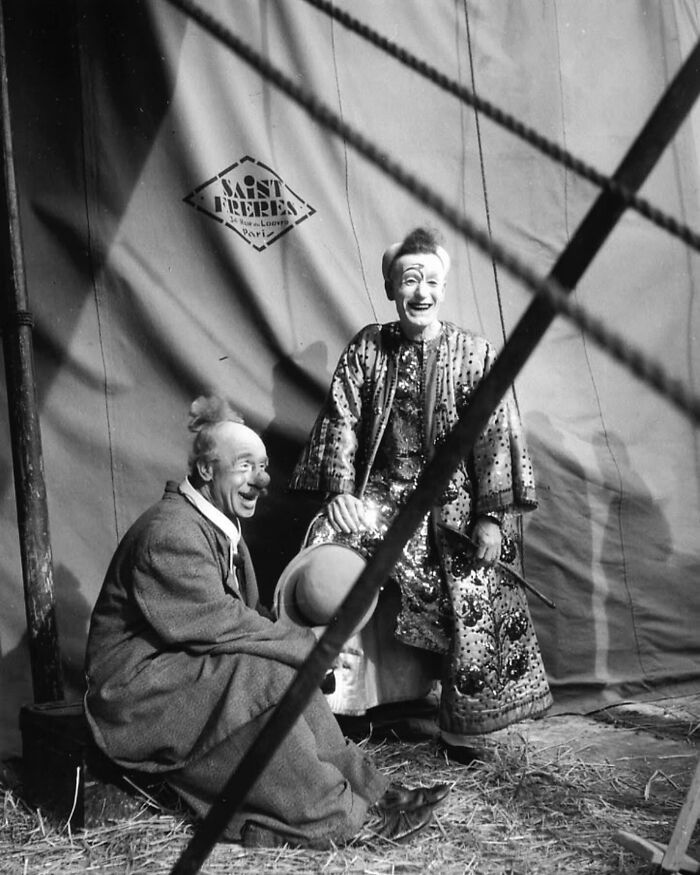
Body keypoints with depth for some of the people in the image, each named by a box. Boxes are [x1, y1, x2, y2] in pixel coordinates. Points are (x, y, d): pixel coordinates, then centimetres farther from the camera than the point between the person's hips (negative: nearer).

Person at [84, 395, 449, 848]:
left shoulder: (223, 528, 12)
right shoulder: (171, 533, -22)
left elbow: (247, 615, 12)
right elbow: (217, 624, -25)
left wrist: (306, 644, -6)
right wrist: (308, 644, -17)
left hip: (180, 666, 10)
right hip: (134, 686, -10)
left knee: (292, 673, -5)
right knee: (267, 679, -25)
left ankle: (366, 789, -1)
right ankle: (344, 817, -16)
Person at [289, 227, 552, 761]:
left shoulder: (475, 354, -3)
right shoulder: (366, 348, 4)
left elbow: (495, 436, -6)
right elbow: (341, 421, 1)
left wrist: (490, 516, -12)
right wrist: (339, 491, -11)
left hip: (454, 504, -1)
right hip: (382, 495, 2)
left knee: (473, 605, -6)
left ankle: (467, 728, 18)